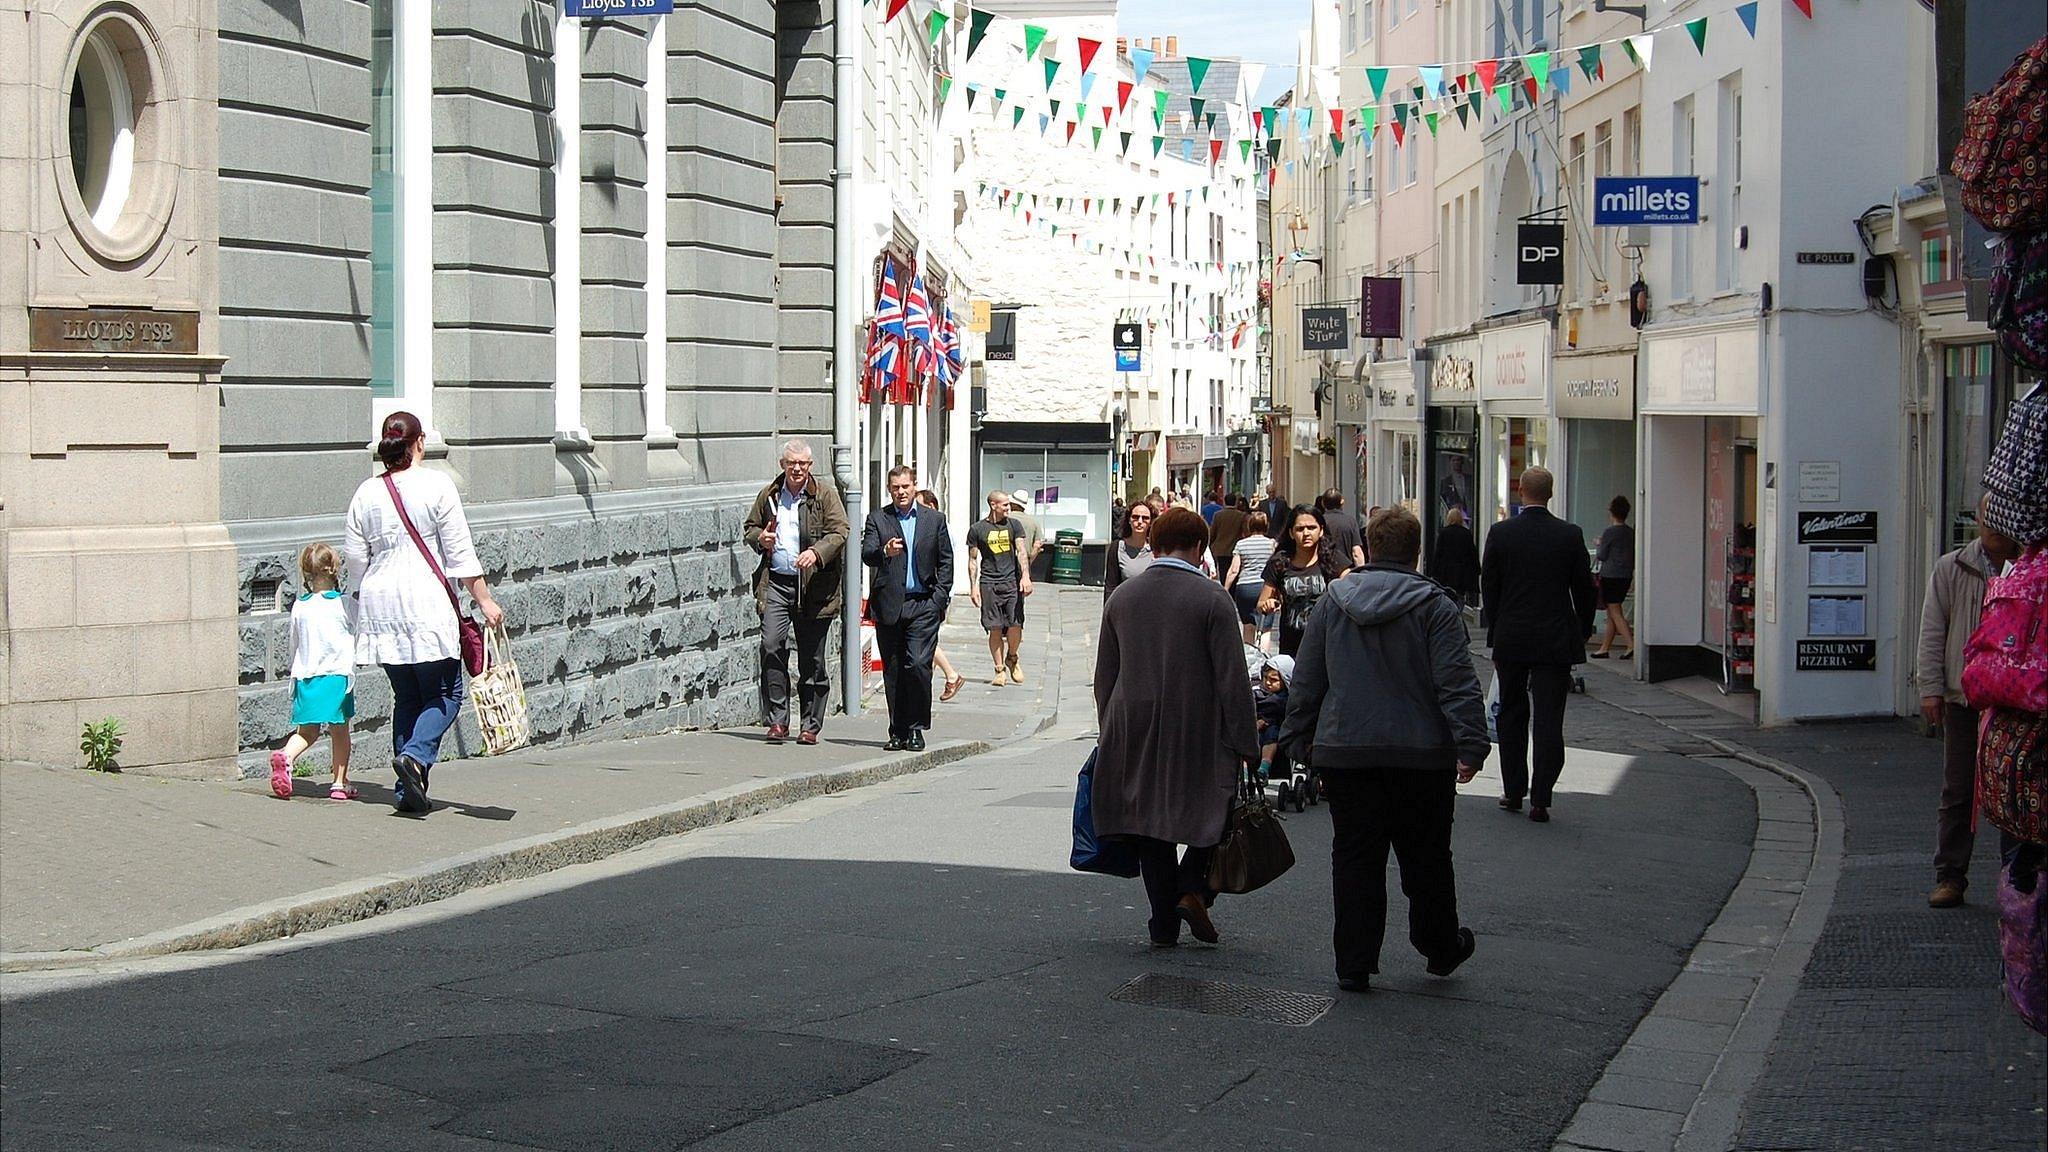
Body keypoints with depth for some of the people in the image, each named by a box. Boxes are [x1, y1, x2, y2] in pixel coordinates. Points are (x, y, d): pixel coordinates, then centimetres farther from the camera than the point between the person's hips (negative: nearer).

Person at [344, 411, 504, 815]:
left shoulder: (366, 494, 7)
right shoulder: (436, 485, -6)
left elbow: (355, 559, 11)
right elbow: (460, 552, -7)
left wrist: (366, 603, 23)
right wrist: (484, 599, -2)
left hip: (381, 608, 5)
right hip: (427, 606, -5)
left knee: (406, 697, 12)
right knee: (445, 692, 4)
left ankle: (408, 792, 8)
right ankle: (416, 755, -21)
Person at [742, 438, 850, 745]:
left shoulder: (825, 494, 2)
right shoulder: (769, 495, 12)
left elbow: (840, 531, -6)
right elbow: (751, 527, 24)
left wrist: (816, 552, -23)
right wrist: (760, 538, 0)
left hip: (814, 586, -2)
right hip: (775, 583, 2)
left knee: (812, 658, 3)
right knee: (771, 646, -11)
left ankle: (811, 725, 11)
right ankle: (778, 720, -5)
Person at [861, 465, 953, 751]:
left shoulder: (935, 519, 11)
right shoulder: (877, 518, 8)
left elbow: (946, 560, 12)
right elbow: (866, 554, -4)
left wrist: (940, 596, 1)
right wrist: (885, 552, -26)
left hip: (924, 604, -1)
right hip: (889, 606, 1)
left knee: (918, 665, -13)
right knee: (892, 671, 5)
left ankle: (916, 728, -2)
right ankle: (898, 731, 13)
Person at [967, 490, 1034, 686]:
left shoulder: (1013, 525, 11)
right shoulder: (977, 529, 6)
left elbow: (1021, 551, 3)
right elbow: (972, 560, 9)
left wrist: (1025, 576, -11)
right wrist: (973, 586, 2)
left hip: (1012, 581, 1)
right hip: (989, 583, -1)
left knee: (1015, 625, -9)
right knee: (995, 629, -3)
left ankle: (1012, 659, 18)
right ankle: (1000, 670, 7)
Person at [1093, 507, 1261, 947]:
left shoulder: (1122, 598, 7)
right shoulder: (1212, 598, -8)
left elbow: (1105, 675, 13)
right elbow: (1233, 678, -9)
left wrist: (1111, 733, 22)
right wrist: (1244, 742, -5)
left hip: (1136, 735, 4)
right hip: (1199, 731, -4)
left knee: (1148, 817, 9)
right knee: (1212, 810, 11)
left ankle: (1164, 923, 8)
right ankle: (1194, 887, -9)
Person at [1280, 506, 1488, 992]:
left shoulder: (1332, 602, 5)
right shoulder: (1435, 606, -7)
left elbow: (1305, 680, 10)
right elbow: (1457, 683, -12)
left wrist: (1298, 739, 18)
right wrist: (1470, 745, -10)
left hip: (1344, 753, 2)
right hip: (1421, 755, -2)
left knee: (1355, 860, 7)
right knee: (1426, 859, 13)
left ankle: (1354, 965, 7)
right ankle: (1441, 948, 27)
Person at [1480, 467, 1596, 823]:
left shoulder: (1500, 533, -5)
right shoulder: (1570, 535, -5)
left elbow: (1488, 588, 2)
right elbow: (1584, 589, 1)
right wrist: (1582, 634, 14)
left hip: (1510, 639, 1)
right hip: (1556, 641, -1)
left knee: (1511, 717, 14)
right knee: (1548, 720, 0)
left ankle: (1513, 791, 19)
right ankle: (1540, 800, -4)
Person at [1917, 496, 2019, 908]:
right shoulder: (1951, 569, 4)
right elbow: (1932, 632, 4)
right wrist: (1931, 688, -3)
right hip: (1964, 698, 0)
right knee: (1959, 792, 4)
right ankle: (1950, 877, 10)